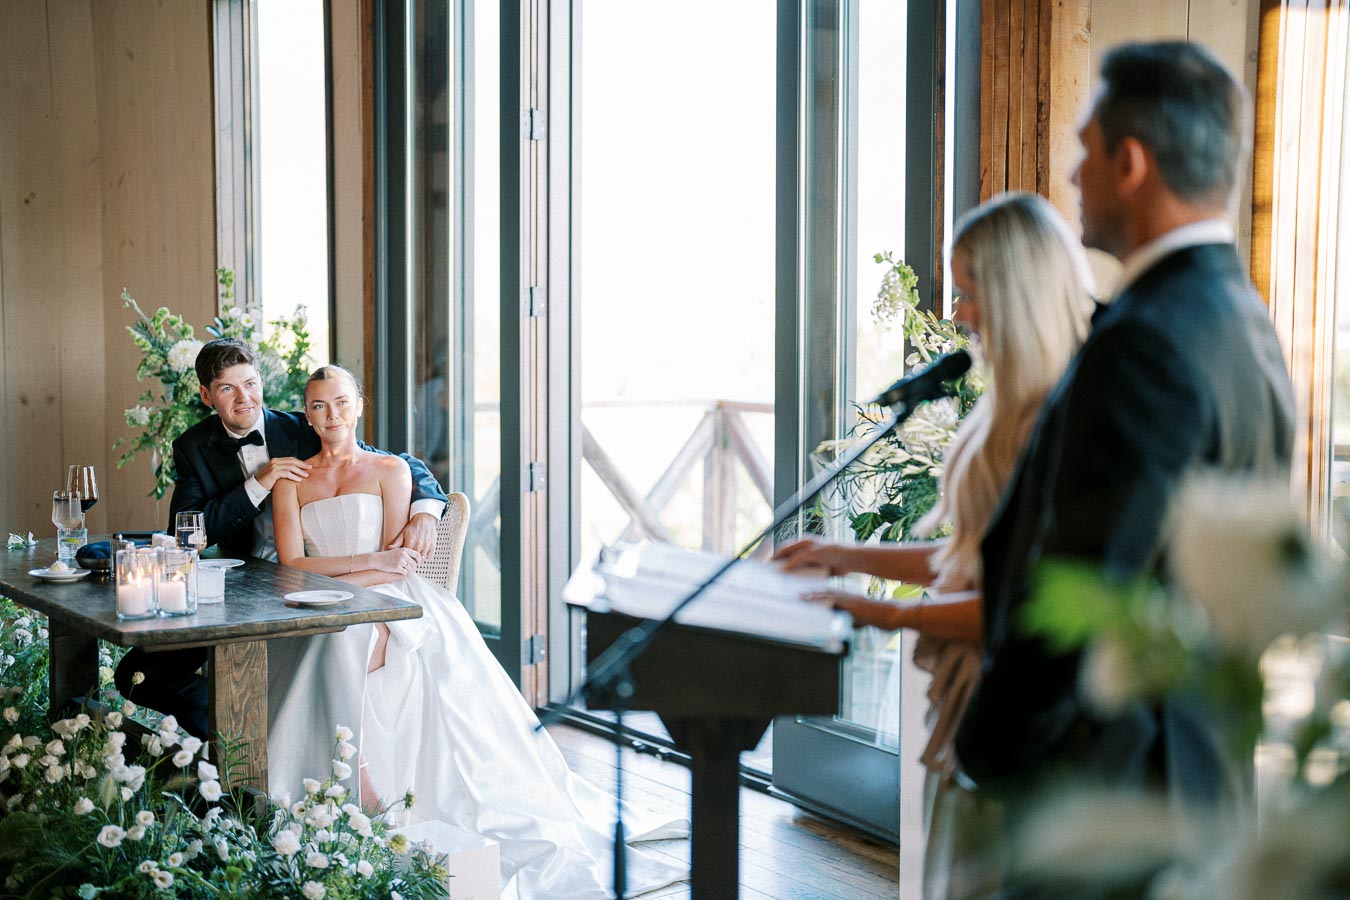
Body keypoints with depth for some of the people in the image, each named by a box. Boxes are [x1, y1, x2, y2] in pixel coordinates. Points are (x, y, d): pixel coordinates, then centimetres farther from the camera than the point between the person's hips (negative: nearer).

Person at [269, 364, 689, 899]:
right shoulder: (292, 482, 16)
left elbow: (395, 565, 2)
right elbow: (291, 565, 1)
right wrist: (371, 562, -11)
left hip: (388, 599, -1)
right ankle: (361, 796, -33)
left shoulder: (390, 471, 12)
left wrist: (327, 582, -12)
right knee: (339, 646, -34)